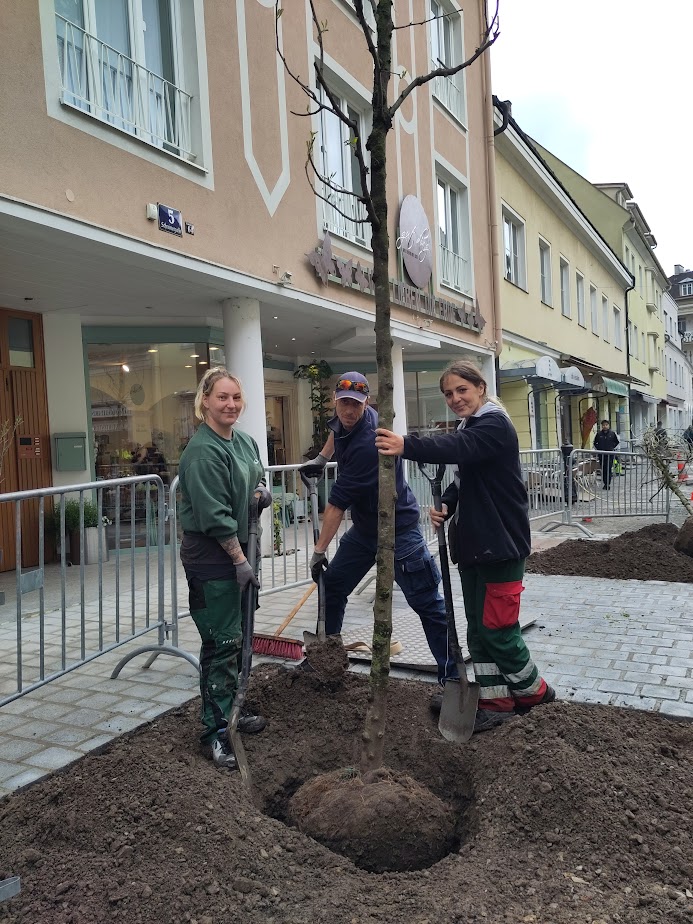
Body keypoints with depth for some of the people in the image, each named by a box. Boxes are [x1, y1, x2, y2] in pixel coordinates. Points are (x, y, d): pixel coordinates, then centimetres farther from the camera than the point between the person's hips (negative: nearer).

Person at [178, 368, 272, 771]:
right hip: (212, 558, -9)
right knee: (221, 642, -3)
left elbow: (257, 477, 25)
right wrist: (240, 560, -17)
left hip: (238, 550, 9)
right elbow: (215, 515, -20)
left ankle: (228, 709, 34)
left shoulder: (246, 441, 8)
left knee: (235, 637, 18)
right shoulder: (203, 451, -18)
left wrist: (263, 491, 1)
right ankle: (215, 732, 10)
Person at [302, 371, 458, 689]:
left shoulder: (368, 443, -30)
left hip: (399, 531, -9)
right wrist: (322, 457, 17)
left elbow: (337, 502, -25)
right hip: (363, 528, 9)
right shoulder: (344, 420, -4)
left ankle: (451, 678, 4)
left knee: (428, 605, -4)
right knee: (331, 587, 10)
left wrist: (319, 549, -19)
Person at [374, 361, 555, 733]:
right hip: (474, 542, 9)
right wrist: (447, 505, -5)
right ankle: (496, 702, 22)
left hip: (502, 543, -9)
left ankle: (533, 690, 21)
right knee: (478, 627, 11)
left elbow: (457, 448, -34)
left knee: (497, 627, -1)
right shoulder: (469, 427, 15)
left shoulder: (494, 424, -14)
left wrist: (406, 445, -49)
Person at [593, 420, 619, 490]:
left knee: (609, 469, -6)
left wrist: (613, 447, 4)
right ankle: (605, 483, 12)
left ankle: (608, 484, -2)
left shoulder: (612, 433, 1)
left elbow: (617, 442, 13)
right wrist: (598, 449, 5)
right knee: (603, 470, 4)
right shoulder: (599, 434, 3)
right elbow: (595, 443, 16)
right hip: (601, 454, 1)